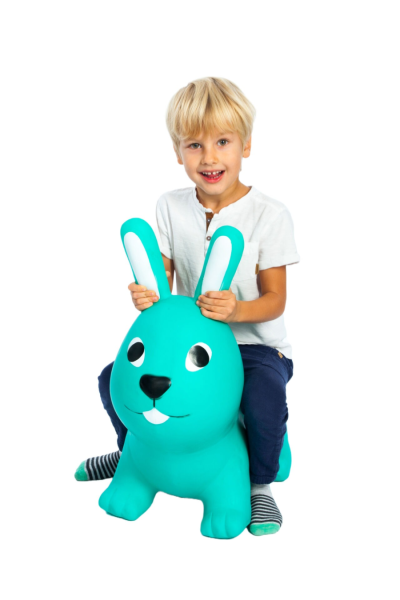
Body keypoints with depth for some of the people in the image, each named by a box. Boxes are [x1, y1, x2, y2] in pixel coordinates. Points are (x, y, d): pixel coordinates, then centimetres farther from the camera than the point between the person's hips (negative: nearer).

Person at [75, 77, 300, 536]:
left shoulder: (269, 214, -12)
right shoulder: (171, 207, 0)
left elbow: (274, 299, -12)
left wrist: (235, 310, -33)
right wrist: (148, 297, -25)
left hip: (254, 344, -4)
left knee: (265, 394, -36)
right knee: (114, 378, -7)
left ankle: (260, 485, -4)